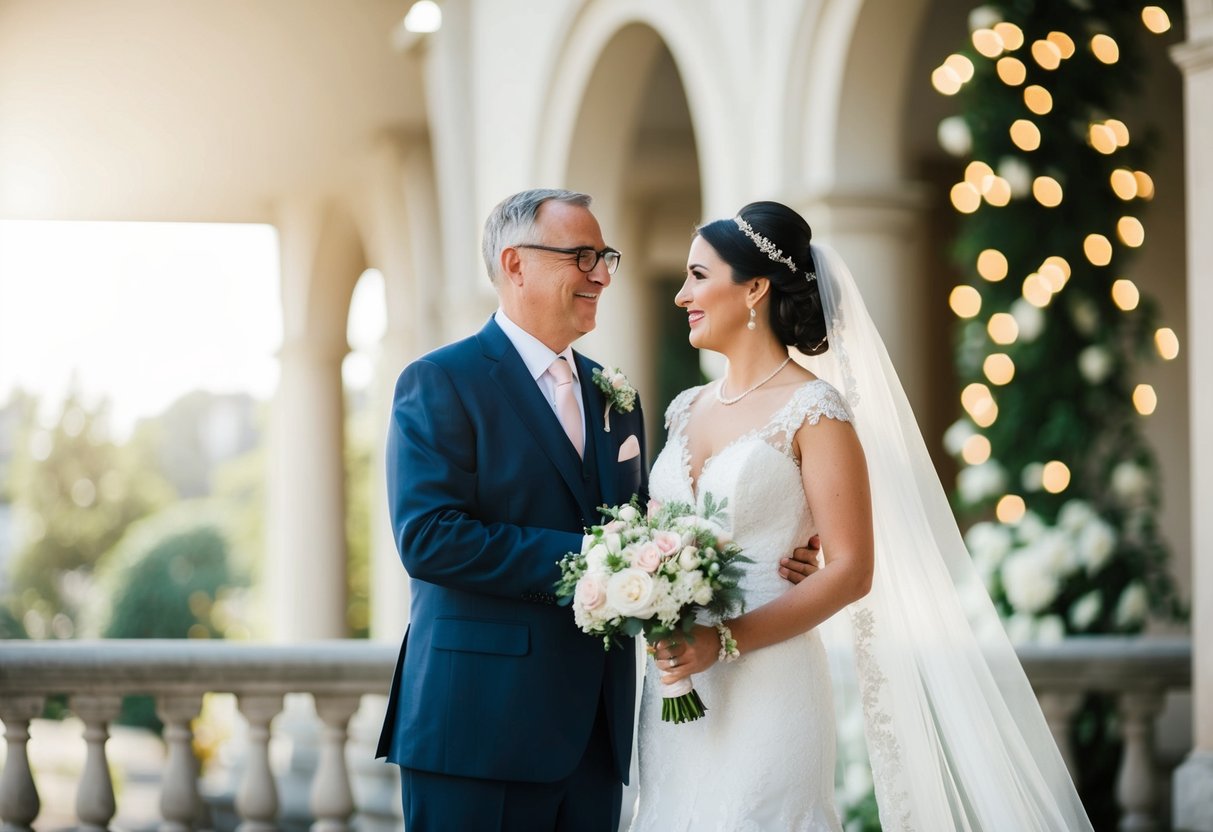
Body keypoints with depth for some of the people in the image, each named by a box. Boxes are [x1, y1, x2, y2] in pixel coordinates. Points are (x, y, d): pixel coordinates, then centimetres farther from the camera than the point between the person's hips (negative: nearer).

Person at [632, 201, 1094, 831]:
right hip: (675, 689, 6)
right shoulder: (688, 410, 13)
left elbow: (850, 571, -13)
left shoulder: (813, 411, -8)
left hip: (767, 689, -6)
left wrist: (725, 641, -20)